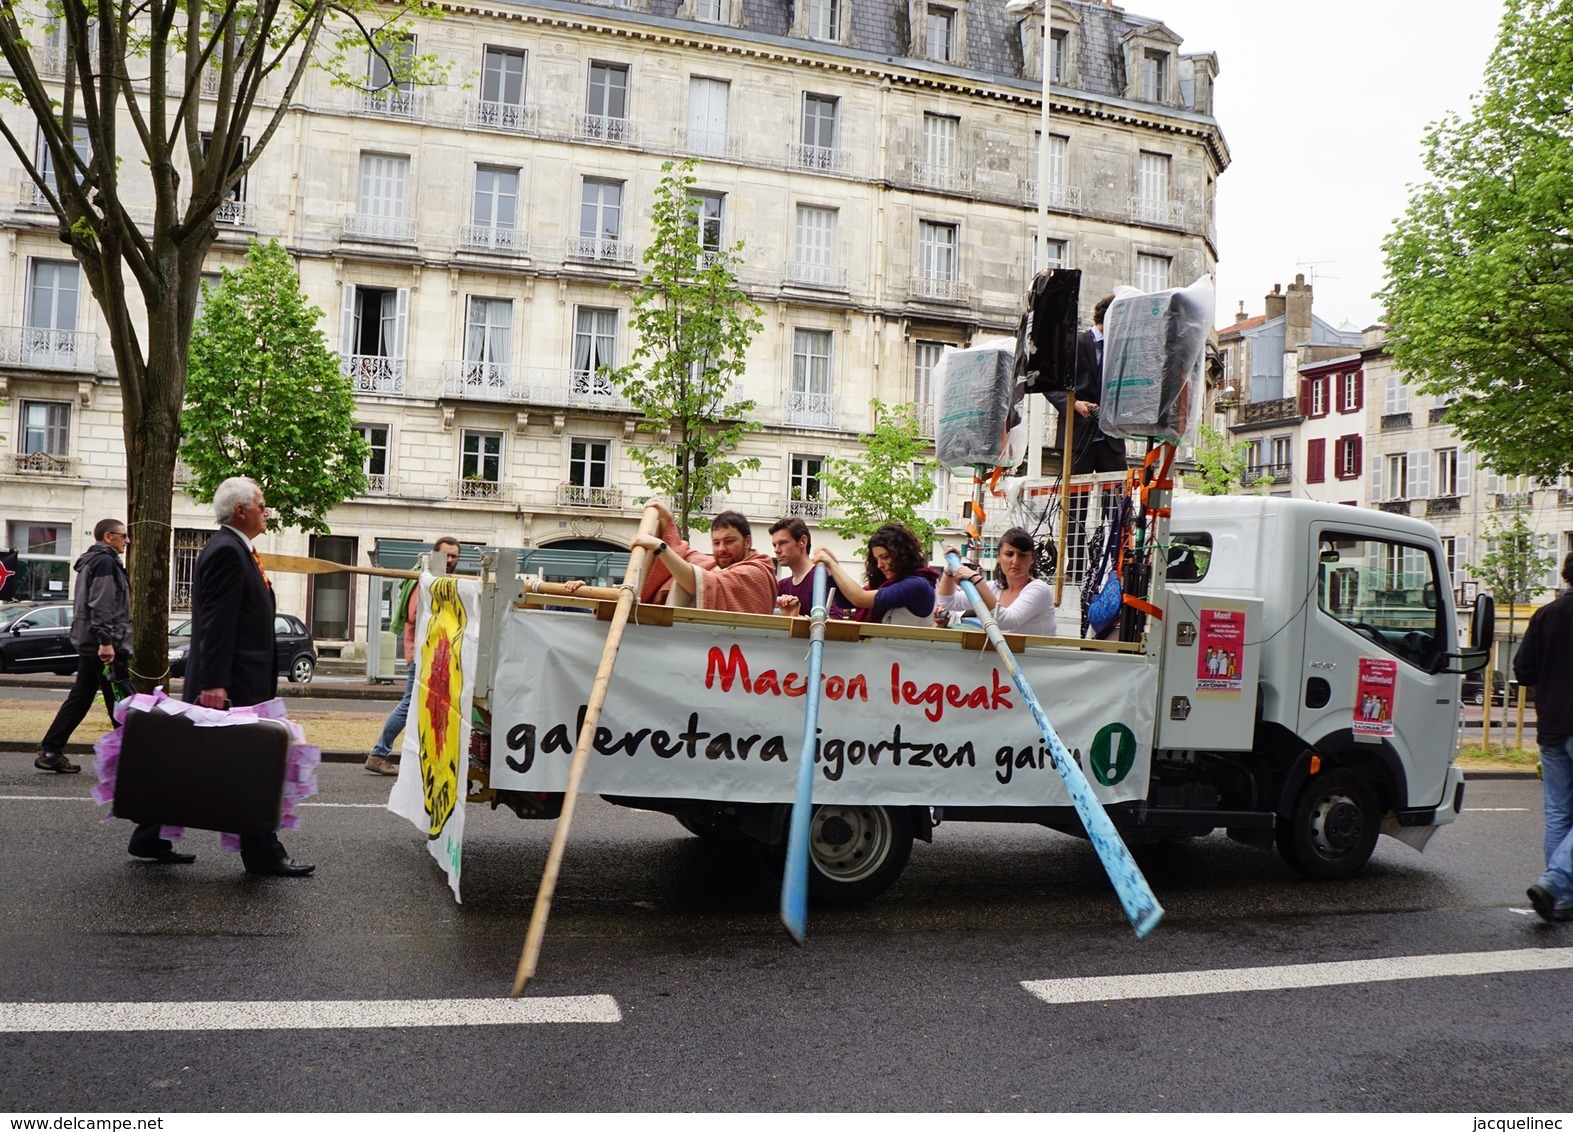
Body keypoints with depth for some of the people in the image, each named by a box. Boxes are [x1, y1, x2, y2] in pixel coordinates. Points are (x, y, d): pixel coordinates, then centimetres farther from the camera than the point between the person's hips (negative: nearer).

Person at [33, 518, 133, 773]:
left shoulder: (91, 561, 21)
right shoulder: (105, 561, -12)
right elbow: (102, 605, -21)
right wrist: (106, 641, -26)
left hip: (89, 643, 10)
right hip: (104, 645, -10)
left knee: (80, 698, 10)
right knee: (119, 703, -4)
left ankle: (50, 751, 9)